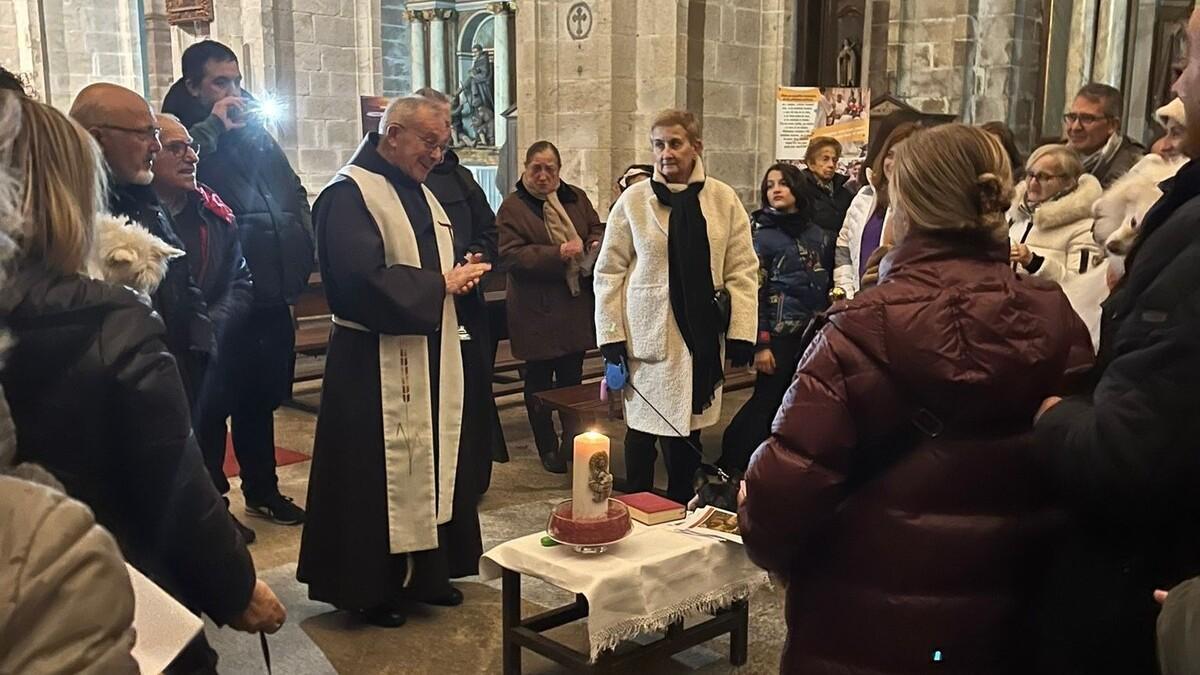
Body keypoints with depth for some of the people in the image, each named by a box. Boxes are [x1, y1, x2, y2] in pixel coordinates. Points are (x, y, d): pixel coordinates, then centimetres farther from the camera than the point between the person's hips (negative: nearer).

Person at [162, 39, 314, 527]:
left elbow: (294, 194, 20)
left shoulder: (256, 134, 15)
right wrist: (214, 127, -17)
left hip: (271, 291, 7)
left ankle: (263, 492, 31)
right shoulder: (186, 135, -5)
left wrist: (298, 249, 8)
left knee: (262, 396, 18)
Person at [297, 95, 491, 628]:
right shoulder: (350, 194, -13)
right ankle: (370, 588, 14)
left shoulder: (421, 194, 15)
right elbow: (363, 279, -24)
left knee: (430, 463, 14)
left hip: (430, 359, 9)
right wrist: (442, 284, -17)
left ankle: (424, 573, 28)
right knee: (379, 473, 0)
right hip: (376, 364, -9)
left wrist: (460, 275, 0)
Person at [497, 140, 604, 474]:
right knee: (539, 383, 7)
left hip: (576, 309, 4)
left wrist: (596, 243, -8)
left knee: (572, 378, 13)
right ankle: (548, 449, 20)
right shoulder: (512, 207, -7)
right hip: (537, 312, -4)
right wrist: (557, 254, -24)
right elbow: (510, 254, -16)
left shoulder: (577, 198, 9)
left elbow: (597, 228, 17)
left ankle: (572, 443, 23)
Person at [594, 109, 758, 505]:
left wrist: (741, 333, -4)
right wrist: (611, 335, -5)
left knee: (690, 427, 10)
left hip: (702, 333, 2)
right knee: (644, 426, 6)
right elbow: (609, 272, 0)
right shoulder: (633, 201, -1)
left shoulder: (724, 200, 2)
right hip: (649, 334, -1)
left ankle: (681, 511, 25)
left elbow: (742, 270, 2)